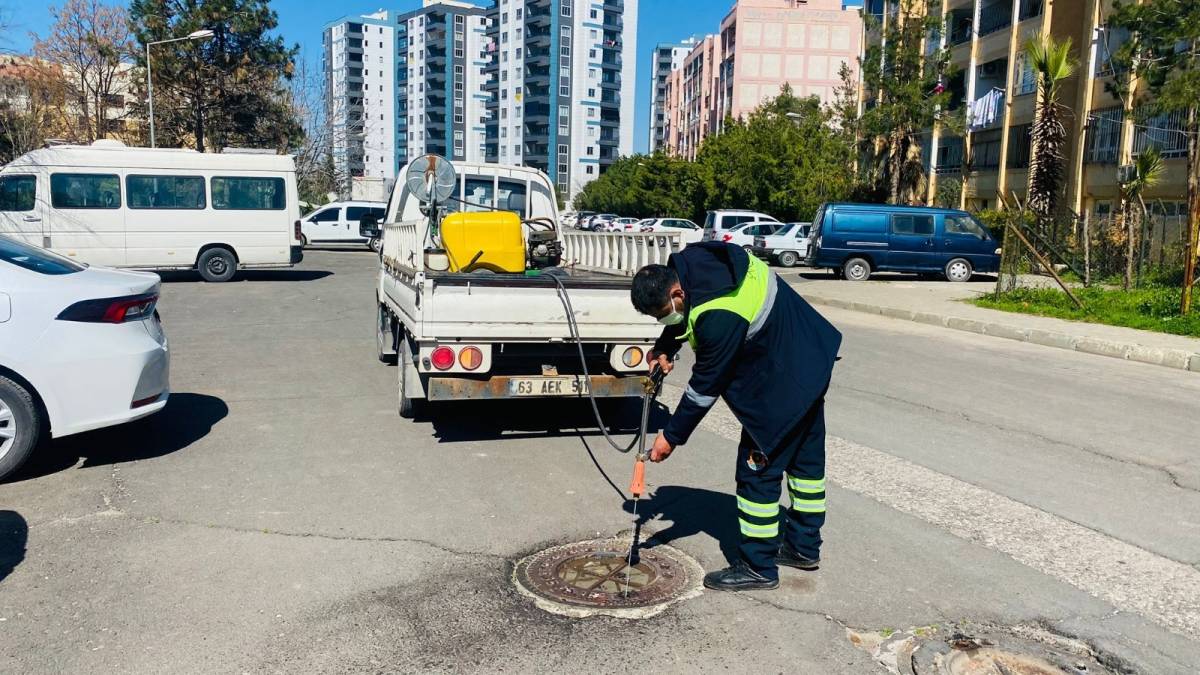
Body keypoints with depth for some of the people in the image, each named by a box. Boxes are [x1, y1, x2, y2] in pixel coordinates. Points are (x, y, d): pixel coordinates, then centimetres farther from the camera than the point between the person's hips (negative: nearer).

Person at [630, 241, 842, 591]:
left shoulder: (719, 319, -34)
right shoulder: (688, 263, -8)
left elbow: (705, 386, -23)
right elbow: (685, 313, 14)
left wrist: (672, 436, -13)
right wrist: (664, 348, 1)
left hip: (781, 384, -10)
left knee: (757, 468, -2)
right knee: (806, 456, 19)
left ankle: (758, 567, 10)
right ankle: (804, 546, 36)